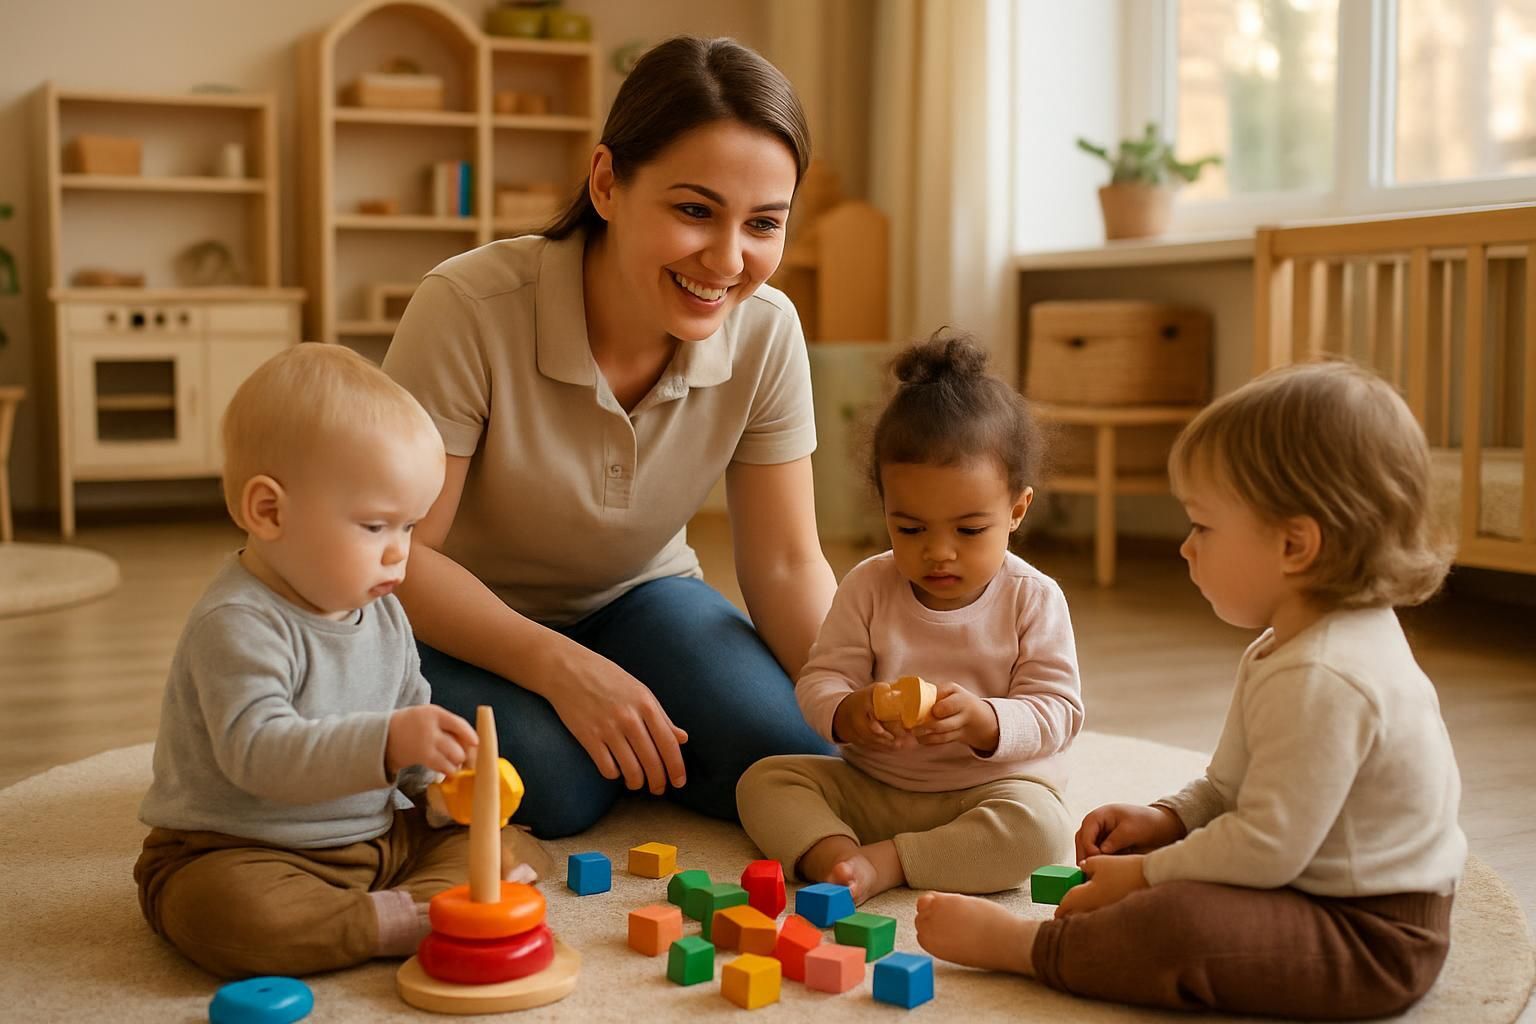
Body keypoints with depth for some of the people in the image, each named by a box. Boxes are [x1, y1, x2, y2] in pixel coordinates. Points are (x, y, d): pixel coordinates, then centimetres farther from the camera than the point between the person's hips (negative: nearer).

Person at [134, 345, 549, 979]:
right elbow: (257, 750, -33)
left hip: (376, 836, 7)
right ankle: (404, 922, -32)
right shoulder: (238, 623, -21)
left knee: (515, 848, -4)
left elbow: (411, 712, 19)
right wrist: (387, 742, -45)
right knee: (226, 908, -41)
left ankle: (424, 899, -28)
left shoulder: (383, 612, 7)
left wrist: (445, 775, -2)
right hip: (237, 851, -7)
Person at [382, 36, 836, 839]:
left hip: (636, 597, 3)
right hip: (465, 619, -3)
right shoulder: (470, 309, -30)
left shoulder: (766, 335, -18)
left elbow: (786, 564, -10)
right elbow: (399, 554, -23)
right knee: (555, 786, -30)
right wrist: (561, 668, -35)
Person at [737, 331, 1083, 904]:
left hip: (990, 788, -3)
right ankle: (834, 855, -36)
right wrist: (847, 712, -29)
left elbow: (1057, 711, -11)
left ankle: (880, 863, -32)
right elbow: (820, 679, -3)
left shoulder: (1033, 599, -7)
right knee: (764, 779, -13)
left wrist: (981, 720, -31)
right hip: (870, 787, 3)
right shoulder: (868, 587, -2)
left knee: (1039, 827, -33)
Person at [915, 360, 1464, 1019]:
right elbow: (1236, 787, 18)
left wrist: (1144, 876, -17)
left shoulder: (1319, 679, -28)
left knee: (1181, 929, -29)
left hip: (1371, 940, -12)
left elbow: (1266, 847, -28)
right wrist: (1167, 819, 3)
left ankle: (1017, 945, -14)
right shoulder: (1302, 645, 9)